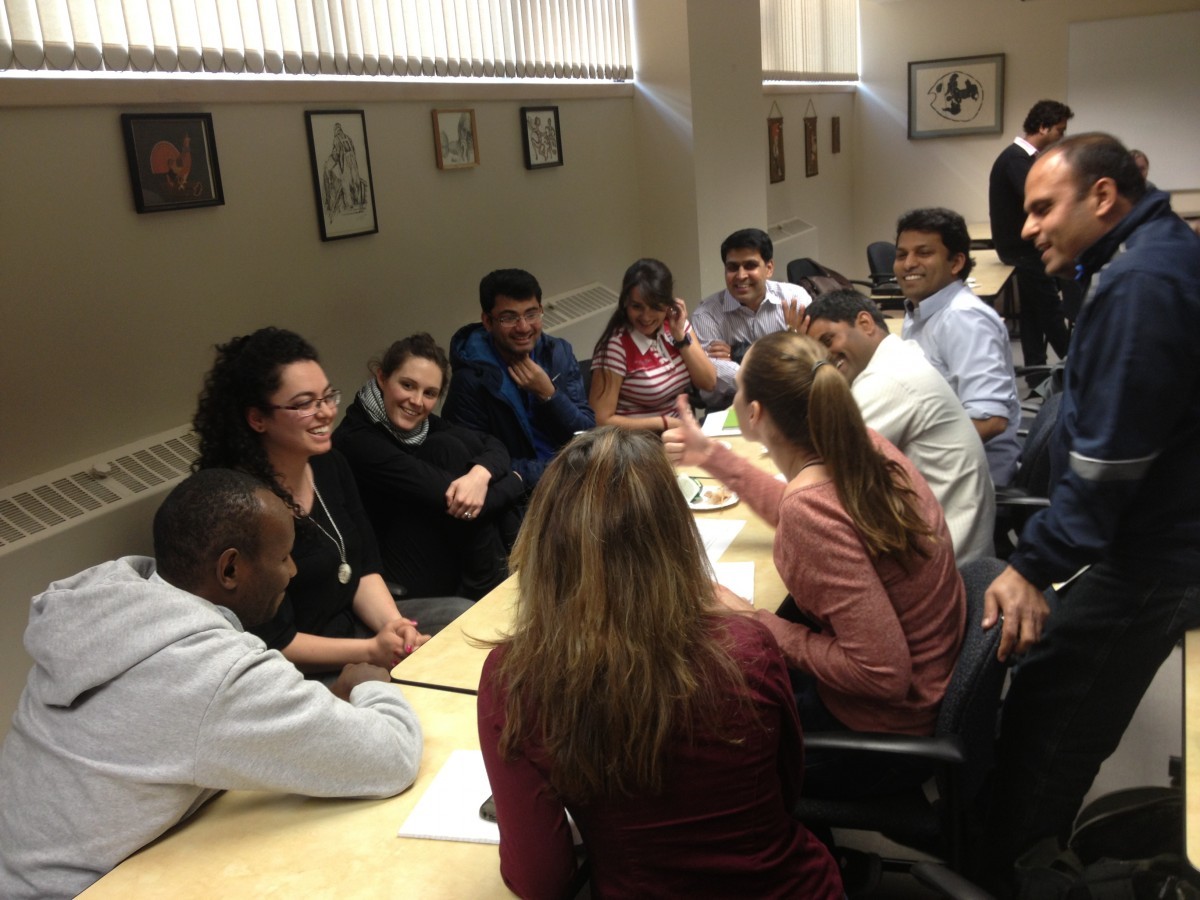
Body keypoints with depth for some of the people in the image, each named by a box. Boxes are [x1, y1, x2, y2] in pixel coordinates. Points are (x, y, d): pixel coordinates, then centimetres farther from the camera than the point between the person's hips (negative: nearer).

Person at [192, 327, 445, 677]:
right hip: (303, 671, -8)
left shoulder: (330, 465, 0)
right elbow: (274, 643, -19)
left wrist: (393, 624, -13)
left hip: (357, 622, 8)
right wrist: (373, 651, -22)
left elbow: (364, 566, 5)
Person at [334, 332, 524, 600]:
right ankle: (491, 583, -12)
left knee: (464, 441, -8)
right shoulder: (357, 441, -21)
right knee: (445, 448, -20)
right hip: (401, 584, -8)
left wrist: (480, 474, -27)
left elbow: (494, 445, -3)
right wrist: (512, 482, -11)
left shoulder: (418, 421, 3)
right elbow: (450, 497, -26)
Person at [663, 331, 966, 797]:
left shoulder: (811, 508, -33)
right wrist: (712, 456, 16)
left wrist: (754, 624, -23)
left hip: (884, 730, -7)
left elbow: (883, 674, -30)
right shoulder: (863, 445, -10)